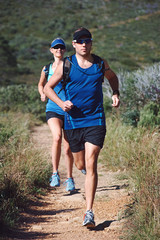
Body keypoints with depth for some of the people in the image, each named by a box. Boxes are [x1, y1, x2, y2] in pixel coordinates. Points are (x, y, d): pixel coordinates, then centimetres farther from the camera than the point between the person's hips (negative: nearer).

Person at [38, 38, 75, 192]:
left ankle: (69, 178, 23)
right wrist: (43, 94, 3)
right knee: (57, 137, -27)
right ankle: (55, 173, -14)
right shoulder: (47, 68, 7)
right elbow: (41, 84, 24)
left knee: (68, 146, 4)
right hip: (53, 109, 0)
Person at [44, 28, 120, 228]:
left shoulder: (101, 64, 4)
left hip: (96, 121, -1)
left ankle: (89, 212, -10)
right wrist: (61, 103, -13)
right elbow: (48, 87, 5)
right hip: (73, 121, 1)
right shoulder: (66, 65, -1)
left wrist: (115, 94, 7)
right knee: (80, 165, 13)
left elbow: (113, 78, 26)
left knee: (91, 165, -11)